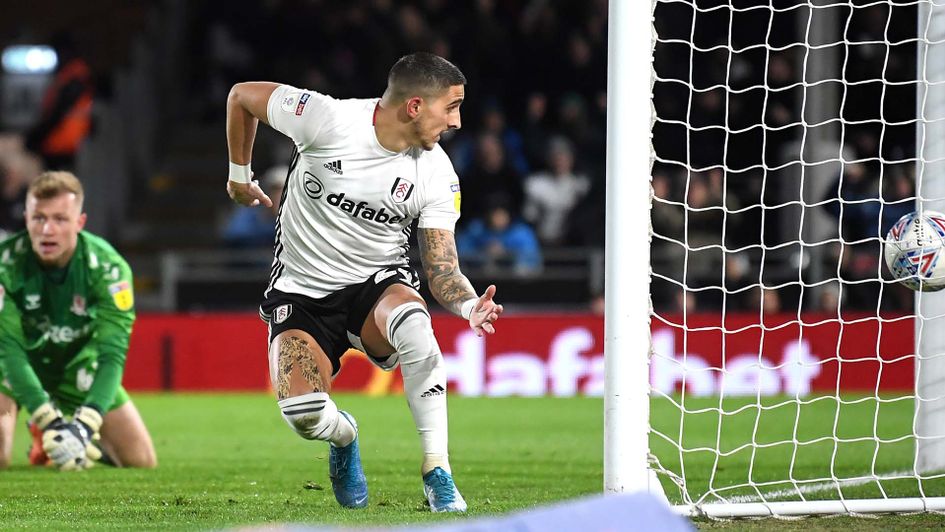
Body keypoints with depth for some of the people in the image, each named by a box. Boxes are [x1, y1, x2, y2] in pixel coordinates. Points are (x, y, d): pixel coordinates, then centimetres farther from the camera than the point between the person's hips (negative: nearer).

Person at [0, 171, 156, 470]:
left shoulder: (108, 267, -27)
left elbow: (113, 353, -30)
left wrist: (85, 424, -44)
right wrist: (49, 421, -43)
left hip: (78, 366, 2)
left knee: (141, 460, -5)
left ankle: (81, 436, 23)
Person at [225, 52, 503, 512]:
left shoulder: (436, 175, -10)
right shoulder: (328, 119, -19)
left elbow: (442, 271, -9)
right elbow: (242, 96, -3)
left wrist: (470, 305, -31)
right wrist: (239, 174, 9)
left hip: (378, 283, 1)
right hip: (302, 292, -1)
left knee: (412, 321, -37)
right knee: (305, 414, -24)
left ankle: (437, 474, -28)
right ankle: (343, 436, 18)